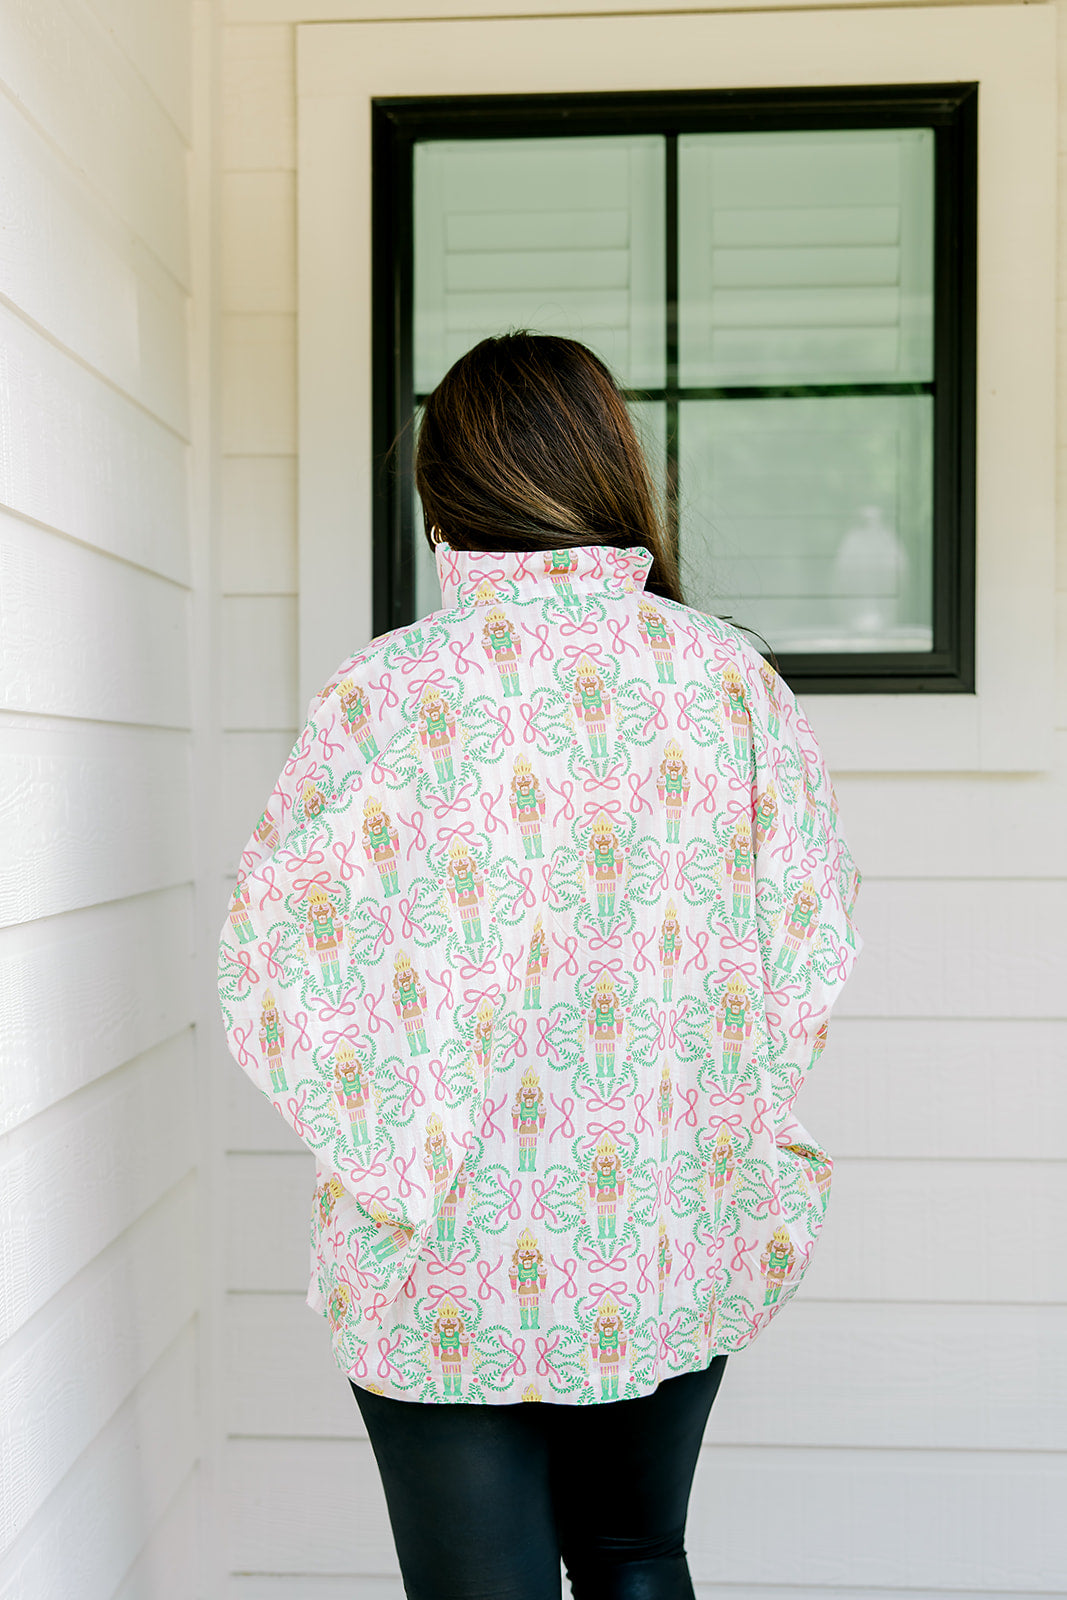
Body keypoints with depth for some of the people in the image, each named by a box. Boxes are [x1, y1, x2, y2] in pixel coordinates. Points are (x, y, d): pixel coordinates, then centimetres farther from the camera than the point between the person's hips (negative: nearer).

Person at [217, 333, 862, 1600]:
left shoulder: (388, 691, -14)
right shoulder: (730, 676, -5)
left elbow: (280, 975, -14)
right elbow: (812, 948, -1)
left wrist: (405, 1184, -3)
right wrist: (729, 1151, 10)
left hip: (449, 1273, -3)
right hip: (679, 1258, 4)